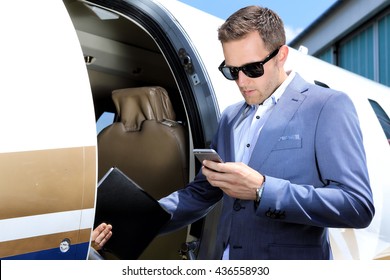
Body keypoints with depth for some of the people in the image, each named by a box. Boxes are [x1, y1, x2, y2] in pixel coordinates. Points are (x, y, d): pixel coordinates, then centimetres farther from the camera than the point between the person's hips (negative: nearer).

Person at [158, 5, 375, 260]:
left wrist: (262, 190, -23)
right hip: (226, 256, 6)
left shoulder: (329, 106, -8)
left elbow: (358, 206, -16)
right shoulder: (230, 117, 11)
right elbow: (201, 193, 13)